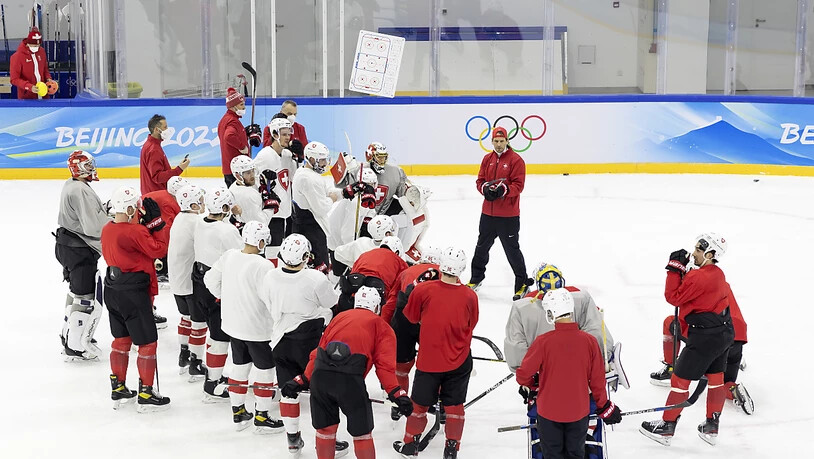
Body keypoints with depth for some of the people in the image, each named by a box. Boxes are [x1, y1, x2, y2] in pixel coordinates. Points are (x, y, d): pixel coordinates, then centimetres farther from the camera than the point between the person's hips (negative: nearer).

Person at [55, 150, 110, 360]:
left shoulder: (71, 185, 10)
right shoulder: (81, 191, -23)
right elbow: (93, 226, -26)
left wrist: (105, 210, 2)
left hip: (69, 246, 11)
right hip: (80, 250, -11)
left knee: (76, 291, 25)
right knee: (87, 299, -5)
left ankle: (69, 335, 39)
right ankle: (76, 347, 1)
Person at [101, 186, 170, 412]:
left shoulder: (107, 229, 4)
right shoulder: (136, 232, -21)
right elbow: (158, 249, -13)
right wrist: (155, 222, -9)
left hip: (112, 290, 9)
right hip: (134, 294, -9)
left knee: (121, 340, 20)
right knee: (147, 343, 3)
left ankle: (118, 389, 28)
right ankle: (146, 395, 9)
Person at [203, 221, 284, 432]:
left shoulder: (229, 256, -4)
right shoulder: (263, 266, -24)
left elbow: (210, 279, 9)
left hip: (233, 324, 7)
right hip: (257, 327, -7)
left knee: (240, 365, 20)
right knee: (265, 369, 7)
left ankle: (237, 412, 30)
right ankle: (262, 417, 14)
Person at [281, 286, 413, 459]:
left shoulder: (340, 317, 30)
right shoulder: (381, 326, 19)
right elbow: (384, 365, 4)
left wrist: (301, 381, 25)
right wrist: (396, 394, 0)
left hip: (319, 374, 4)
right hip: (350, 379, -4)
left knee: (325, 428, 21)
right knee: (362, 432, 11)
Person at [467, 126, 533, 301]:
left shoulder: (516, 160, -9)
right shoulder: (487, 159, 9)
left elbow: (518, 185, -13)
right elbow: (480, 180, 9)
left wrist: (503, 190, -29)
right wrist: (485, 188, -14)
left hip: (508, 215, -6)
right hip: (488, 212, 6)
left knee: (512, 250, -2)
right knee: (482, 246, 18)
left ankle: (523, 284, 9)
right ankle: (476, 278, 36)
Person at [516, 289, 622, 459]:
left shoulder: (543, 342, -19)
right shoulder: (589, 341, -12)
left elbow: (524, 374, -13)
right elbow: (597, 380, -4)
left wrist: (530, 384, 11)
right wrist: (604, 407, 12)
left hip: (549, 411, -2)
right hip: (579, 411, 2)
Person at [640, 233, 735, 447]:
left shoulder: (699, 277, -22)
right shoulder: (718, 274, 7)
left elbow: (673, 297, -16)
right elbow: (690, 290, 15)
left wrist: (675, 268, -12)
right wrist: (682, 271, 1)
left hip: (705, 336, -10)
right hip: (723, 333, 10)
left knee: (680, 379, 0)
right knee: (715, 379, 17)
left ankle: (666, 427, 8)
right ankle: (712, 427, 26)